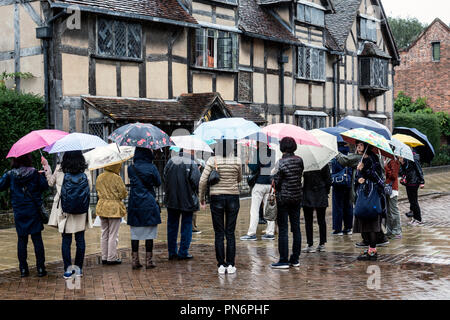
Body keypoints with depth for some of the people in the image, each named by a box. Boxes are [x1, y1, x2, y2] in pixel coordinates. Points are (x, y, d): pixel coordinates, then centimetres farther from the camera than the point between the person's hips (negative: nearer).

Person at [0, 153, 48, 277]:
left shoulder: (10, 175, -3)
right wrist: (43, 176, 12)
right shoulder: (34, 173, -6)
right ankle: (40, 268, 3)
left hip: (19, 212, 1)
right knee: (37, 239, 4)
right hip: (34, 211, -1)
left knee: (21, 240, 8)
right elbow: (45, 186, -6)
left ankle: (23, 269, 8)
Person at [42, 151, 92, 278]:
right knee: (80, 239, 9)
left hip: (65, 211, -1)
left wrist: (46, 167, 21)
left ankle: (68, 268, 4)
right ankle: (79, 268, 15)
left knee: (66, 240, 6)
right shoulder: (85, 172, -5)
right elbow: (90, 188, 3)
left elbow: (51, 182, 12)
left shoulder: (59, 170, -5)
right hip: (81, 211, 1)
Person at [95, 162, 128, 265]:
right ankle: (112, 258, 4)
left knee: (104, 234, 14)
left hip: (102, 206, 6)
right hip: (114, 208, -6)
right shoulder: (116, 178, -15)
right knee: (113, 234, 1)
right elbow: (123, 193, -12)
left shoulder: (99, 178, 5)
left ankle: (104, 257, 18)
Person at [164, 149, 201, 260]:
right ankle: (183, 253, 8)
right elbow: (196, 181, -18)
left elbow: (165, 177, 8)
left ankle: (172, 252, 18)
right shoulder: (192, 164, -14)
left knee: (172, 226, 14)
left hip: (171, 200, 4)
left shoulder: (171, 161, 2)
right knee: (186, 226, 7)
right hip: (187, 200, -4)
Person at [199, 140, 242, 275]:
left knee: (219, 233, 6)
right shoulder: (237, 161, -4)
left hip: (216, 198, -1)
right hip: (233, 198, 1)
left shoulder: (212, 160, -8)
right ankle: (230, 265, 9)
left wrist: (202, 198, 2)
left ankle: (221, 265, 6)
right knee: (230, 233, 7)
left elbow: (203, 180, -9)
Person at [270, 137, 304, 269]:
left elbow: (276, 182, -13)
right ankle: (295, 259, 15)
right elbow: (300, 176, 10)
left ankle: (283, 260, 1)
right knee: (296, 228, 10)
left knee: (283, 230, -1)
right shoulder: (299, 160, 2)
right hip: (297, 197, 6)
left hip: (283, 198, -6)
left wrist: (273, 174, 5)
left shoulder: (281, 163, -15)